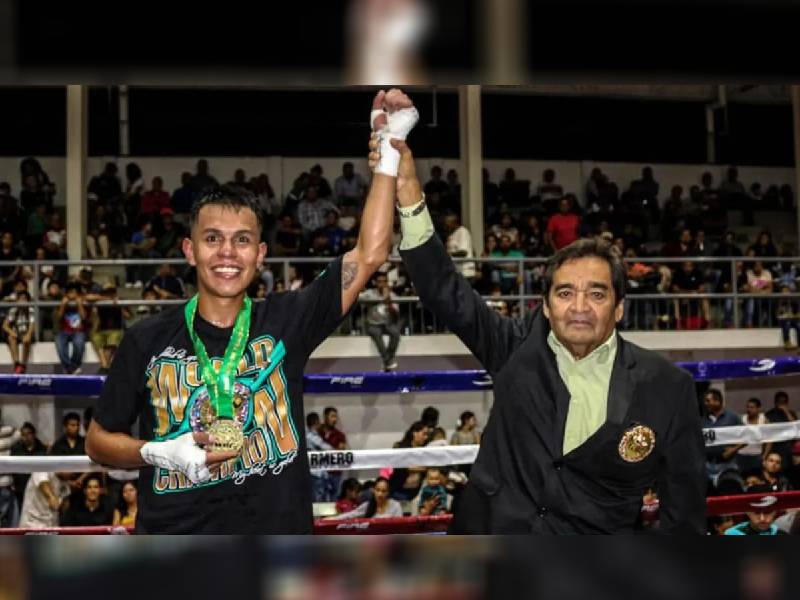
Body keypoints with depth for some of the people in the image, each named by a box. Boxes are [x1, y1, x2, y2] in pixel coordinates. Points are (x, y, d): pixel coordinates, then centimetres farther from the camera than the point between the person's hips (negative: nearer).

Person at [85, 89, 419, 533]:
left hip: (277, 527, 1)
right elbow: (99, 440, 4)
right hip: (174, 530, -1)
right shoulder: (149, 339, -5)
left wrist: (390, 147, -14)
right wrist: (160, 452, -14)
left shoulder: (284, 322, -4)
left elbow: (369, 255, -11)